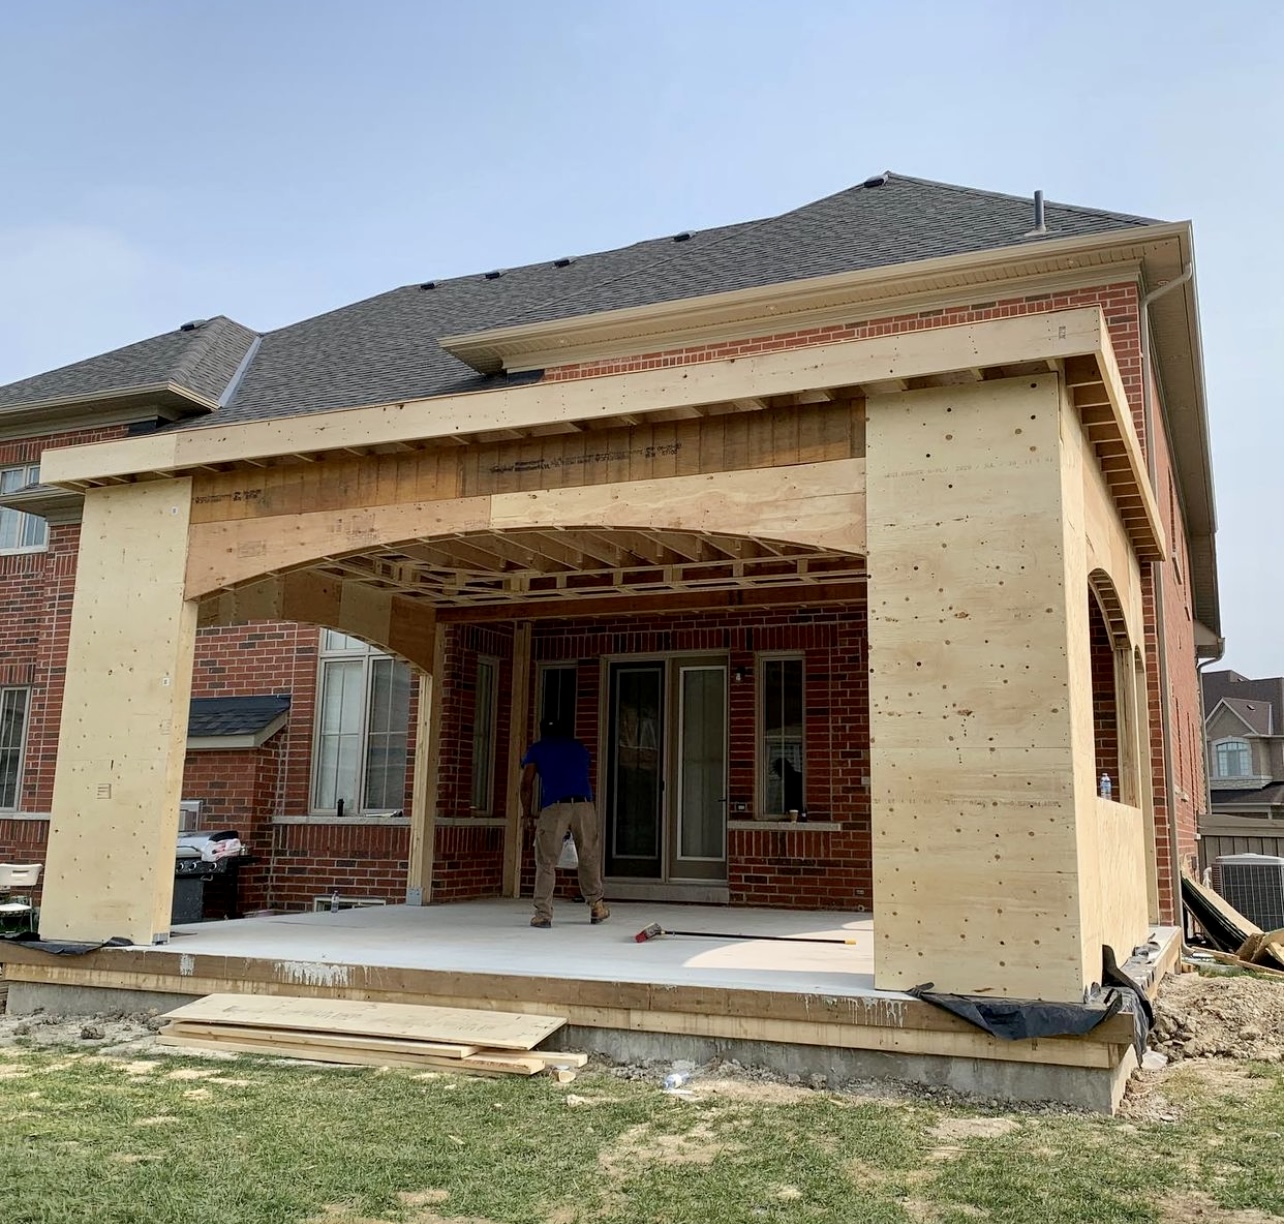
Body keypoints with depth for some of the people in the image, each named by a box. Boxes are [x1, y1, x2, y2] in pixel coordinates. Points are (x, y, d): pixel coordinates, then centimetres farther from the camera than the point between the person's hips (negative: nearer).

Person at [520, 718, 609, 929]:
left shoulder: (536, 749, 15)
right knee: (588, 857, 16)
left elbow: (527, 784, 7)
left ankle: (543, 914, 1)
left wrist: (527, 812, 19)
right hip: (584, 803, 3)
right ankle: (597, 906, 24)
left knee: (546, 861, 4)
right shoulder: (579, 747, 25)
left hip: (554, 806, -3)